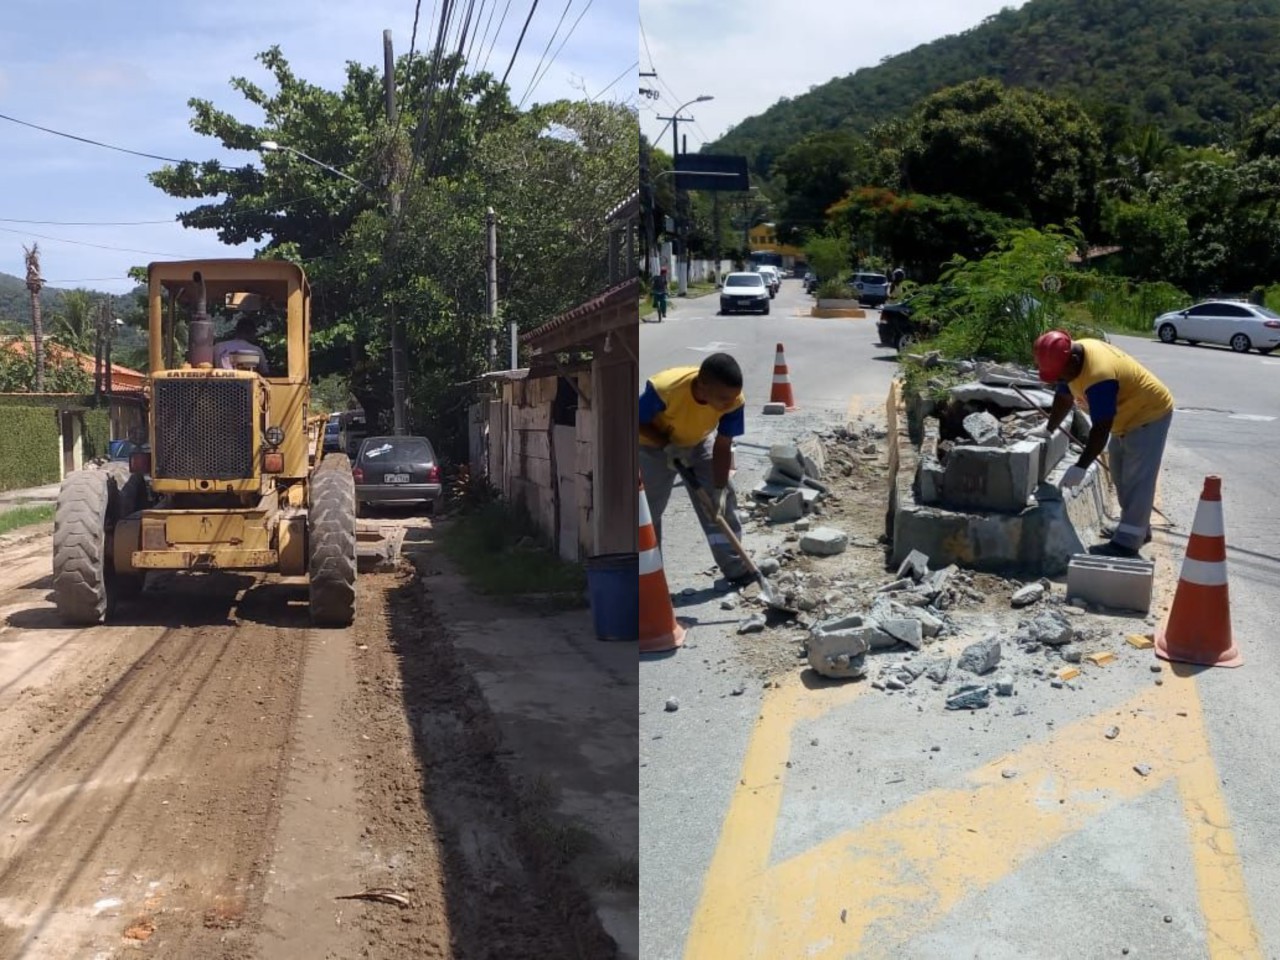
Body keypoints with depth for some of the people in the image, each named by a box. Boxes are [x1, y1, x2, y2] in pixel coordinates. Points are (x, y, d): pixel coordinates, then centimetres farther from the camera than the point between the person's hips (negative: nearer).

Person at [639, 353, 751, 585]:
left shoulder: (734, 400, -32)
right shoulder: (663, 388, -42)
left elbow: (723, 446, -20)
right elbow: (637, 421, -23)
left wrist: (719, 490, -21)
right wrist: (667, 445, -30)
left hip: (700, 442, 3)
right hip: (655, 444, -3)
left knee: (722, 501, -4)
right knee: (647, 509, 1)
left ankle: (736, 569, 5)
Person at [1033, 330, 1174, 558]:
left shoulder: (1099, 376, -37)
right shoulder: (1072, 358, -9)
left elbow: (1101, 429, -35)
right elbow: (1064, 396, 7)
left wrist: (1081, 467, -34)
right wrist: (1048, 429, 7)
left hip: (1149, 414, -10)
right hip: (1128, 416, 10)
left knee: (1137, 478, -12)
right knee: (1121, 473, 18)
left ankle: (1126, 544, -13)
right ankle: (1137, 528, 30)